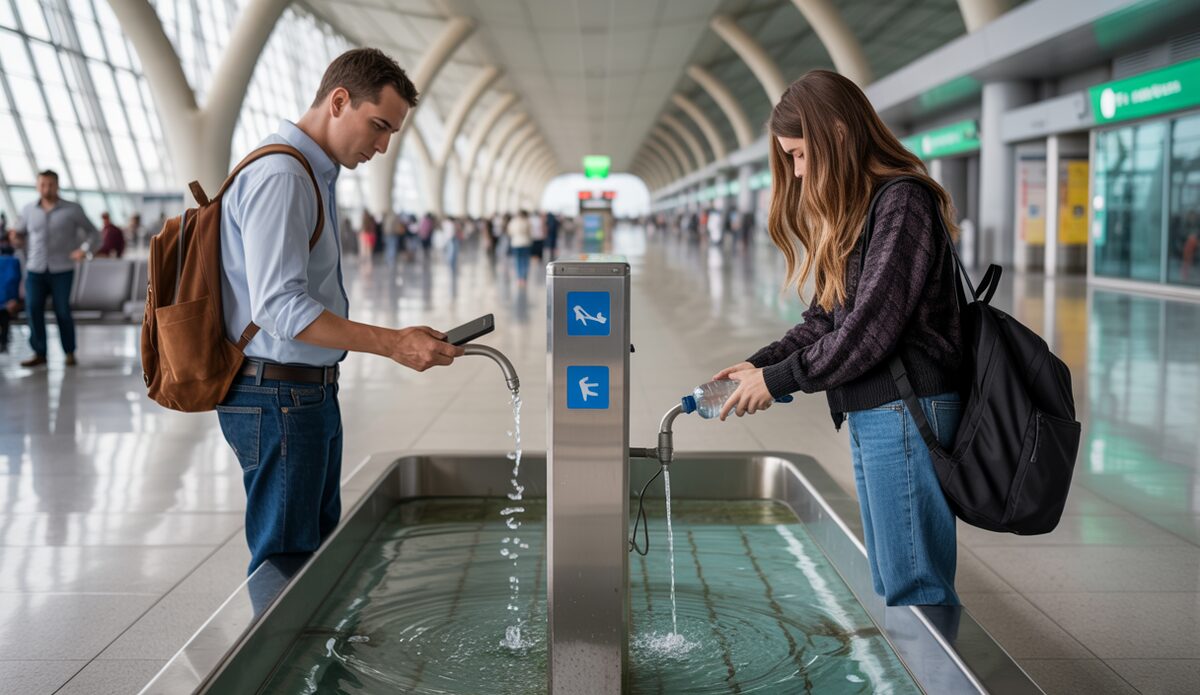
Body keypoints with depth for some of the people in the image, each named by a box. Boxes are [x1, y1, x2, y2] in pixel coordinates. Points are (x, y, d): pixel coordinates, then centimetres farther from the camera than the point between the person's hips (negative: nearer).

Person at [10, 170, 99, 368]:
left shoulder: (72, 210, 1)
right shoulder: (29, 210, 9)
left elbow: (93, 233, 5)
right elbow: (20, 232, 25)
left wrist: (83, 249, -12)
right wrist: (18, 240, 3)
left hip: (62, 270, -2)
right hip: (35, 270, 2)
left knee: (63, 312, -3)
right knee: (33, 309, -9)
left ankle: (70, 353, 13)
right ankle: (39, 353, -3)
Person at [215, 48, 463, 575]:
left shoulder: (315, 175, 15)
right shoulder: (280, 176, -17)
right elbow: (279, 306, -25)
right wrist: (392, 343, -27)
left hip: (312, 393, 10)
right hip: (278, 398, -10)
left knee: (319, 550, 16)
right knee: (285, 565, -3)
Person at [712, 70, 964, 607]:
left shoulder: (903, 204, -13)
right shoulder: (852, 211, 17)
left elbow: (868, 330, -18)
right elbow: (825, 317, 17)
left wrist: (777, 380, -9)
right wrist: (757, 364, 3)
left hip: (908, 410, -10)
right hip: (867, 415, 10)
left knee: (914, 589, -5)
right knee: (890, 585, 14)